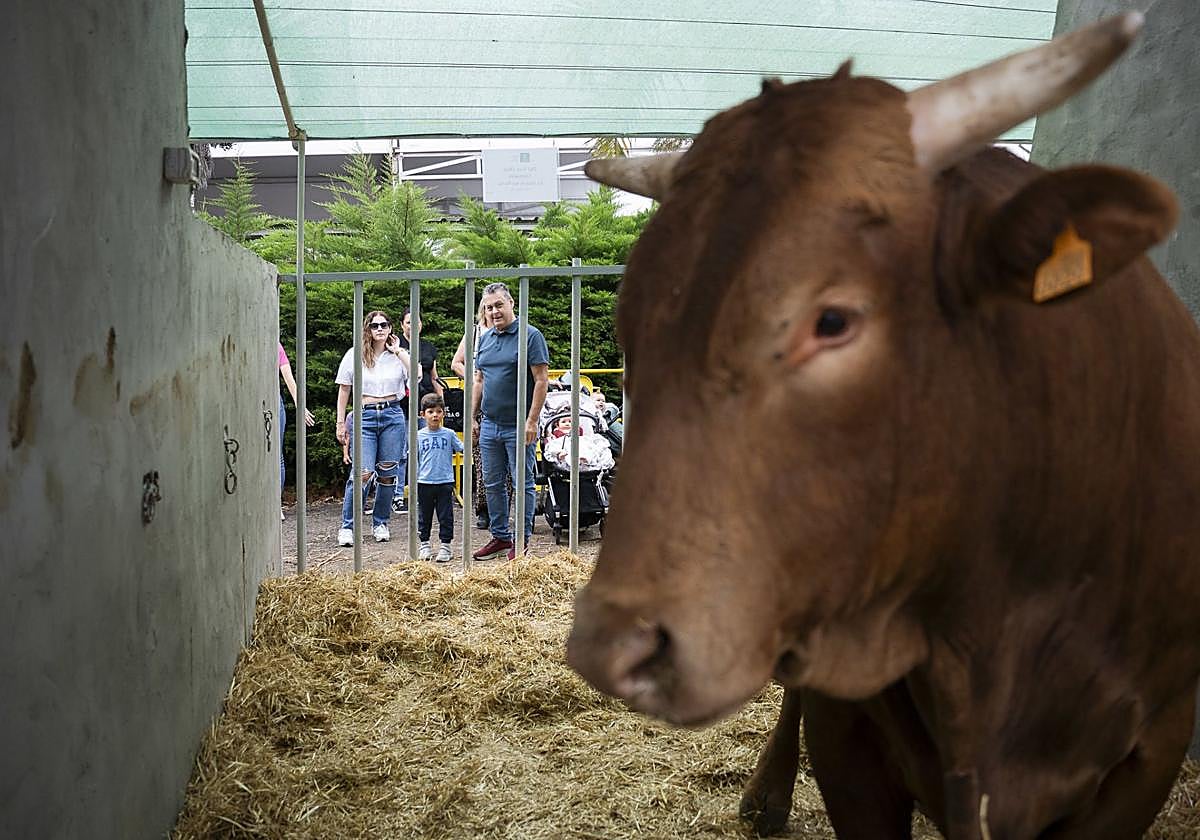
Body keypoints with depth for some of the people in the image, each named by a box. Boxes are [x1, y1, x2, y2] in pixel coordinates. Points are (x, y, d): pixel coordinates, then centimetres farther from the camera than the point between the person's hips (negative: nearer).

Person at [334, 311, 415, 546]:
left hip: (393, 415, 2)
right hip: (364, 416, -2)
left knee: (388, 473, 3)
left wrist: (398, 351, -4)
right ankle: (347, 526, -4)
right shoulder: (355, 355, 6)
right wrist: (341, 423, 5)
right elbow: (344, 390, 9)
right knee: (362, 472, -13)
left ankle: (380, 523, 18)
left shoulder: (399, 355, 9)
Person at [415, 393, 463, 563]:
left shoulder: (448, 434, 3)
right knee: (424, 516, 10)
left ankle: (445, 546, 9)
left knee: (445, 517, 2)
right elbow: (414, 459, 7)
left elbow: (463, 449, 2)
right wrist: (413, 480, 2)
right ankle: (424, 545, 22)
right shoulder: (419, 436, 3)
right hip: (424, 483, 1)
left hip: (445, 482, -1)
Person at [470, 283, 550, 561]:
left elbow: (541, 379, -12)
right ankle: (500, 537, 22)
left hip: (518, 426, -7)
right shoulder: (485, 339, 13)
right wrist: (472, 417, 13)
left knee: (523, 484, 2)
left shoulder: (530, 335, -8)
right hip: (489, 424, 7)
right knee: (493, 484, 11)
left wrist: (532, 421, -16)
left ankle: (522, 541, 10)